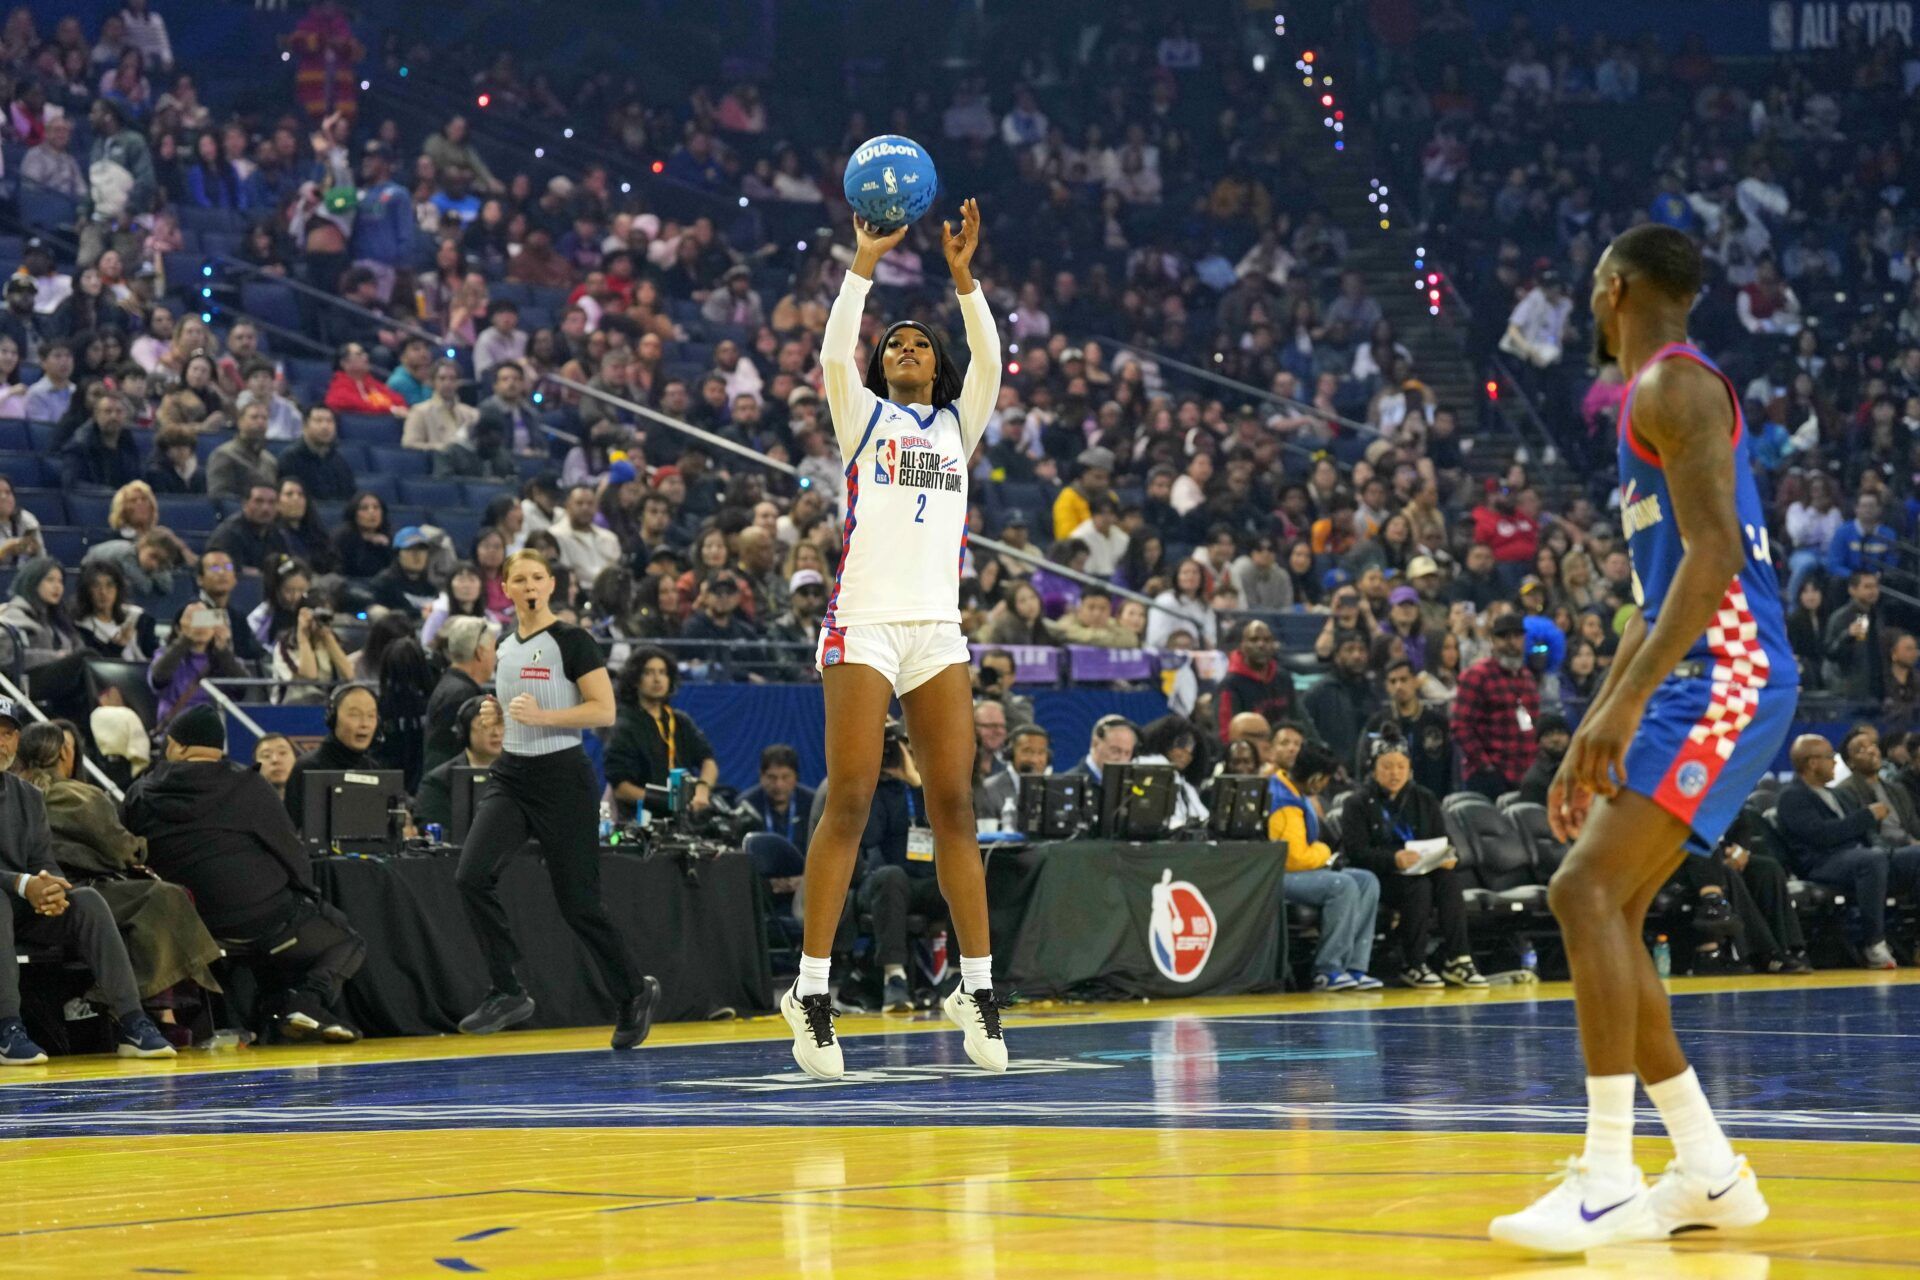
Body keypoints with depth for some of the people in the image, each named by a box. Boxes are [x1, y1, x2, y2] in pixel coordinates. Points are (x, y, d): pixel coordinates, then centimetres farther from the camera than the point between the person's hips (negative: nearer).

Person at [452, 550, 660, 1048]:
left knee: (577, 902, -1)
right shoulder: (505, 646, 11)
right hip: (510, 777, 6)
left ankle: (635, 992, 20)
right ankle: (508, 993, -8)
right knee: (471, 875, -15)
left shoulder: (571, 641, -8)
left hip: (563, 778, -6)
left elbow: (604, 710, -14)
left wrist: (543, 716, -22)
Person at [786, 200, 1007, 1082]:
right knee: (848, 804, -8)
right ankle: (812, 989, -7)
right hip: (864, 626, -3)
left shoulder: (958, 425, 19)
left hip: (937, 630, 3)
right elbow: (833, 354, -6)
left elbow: (989, 362, 3)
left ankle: (976, 984, 4)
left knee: (954, 807, 1)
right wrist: (864, 265, -11)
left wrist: (962, 276, -6)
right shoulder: (863, 416, 12)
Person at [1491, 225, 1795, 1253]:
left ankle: (1608, 1182, -20)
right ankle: (1710, 1176, 13)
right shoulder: (1654, 399, 24)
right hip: (1698, 679, 10)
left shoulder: (1674, 385, -9)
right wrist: (1590, 737, 25)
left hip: (1726, 675, -10)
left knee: (1587, 892, -18)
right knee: (1606, 912, 9)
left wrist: (1628, 701, -27)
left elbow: (1715, 551, -21)